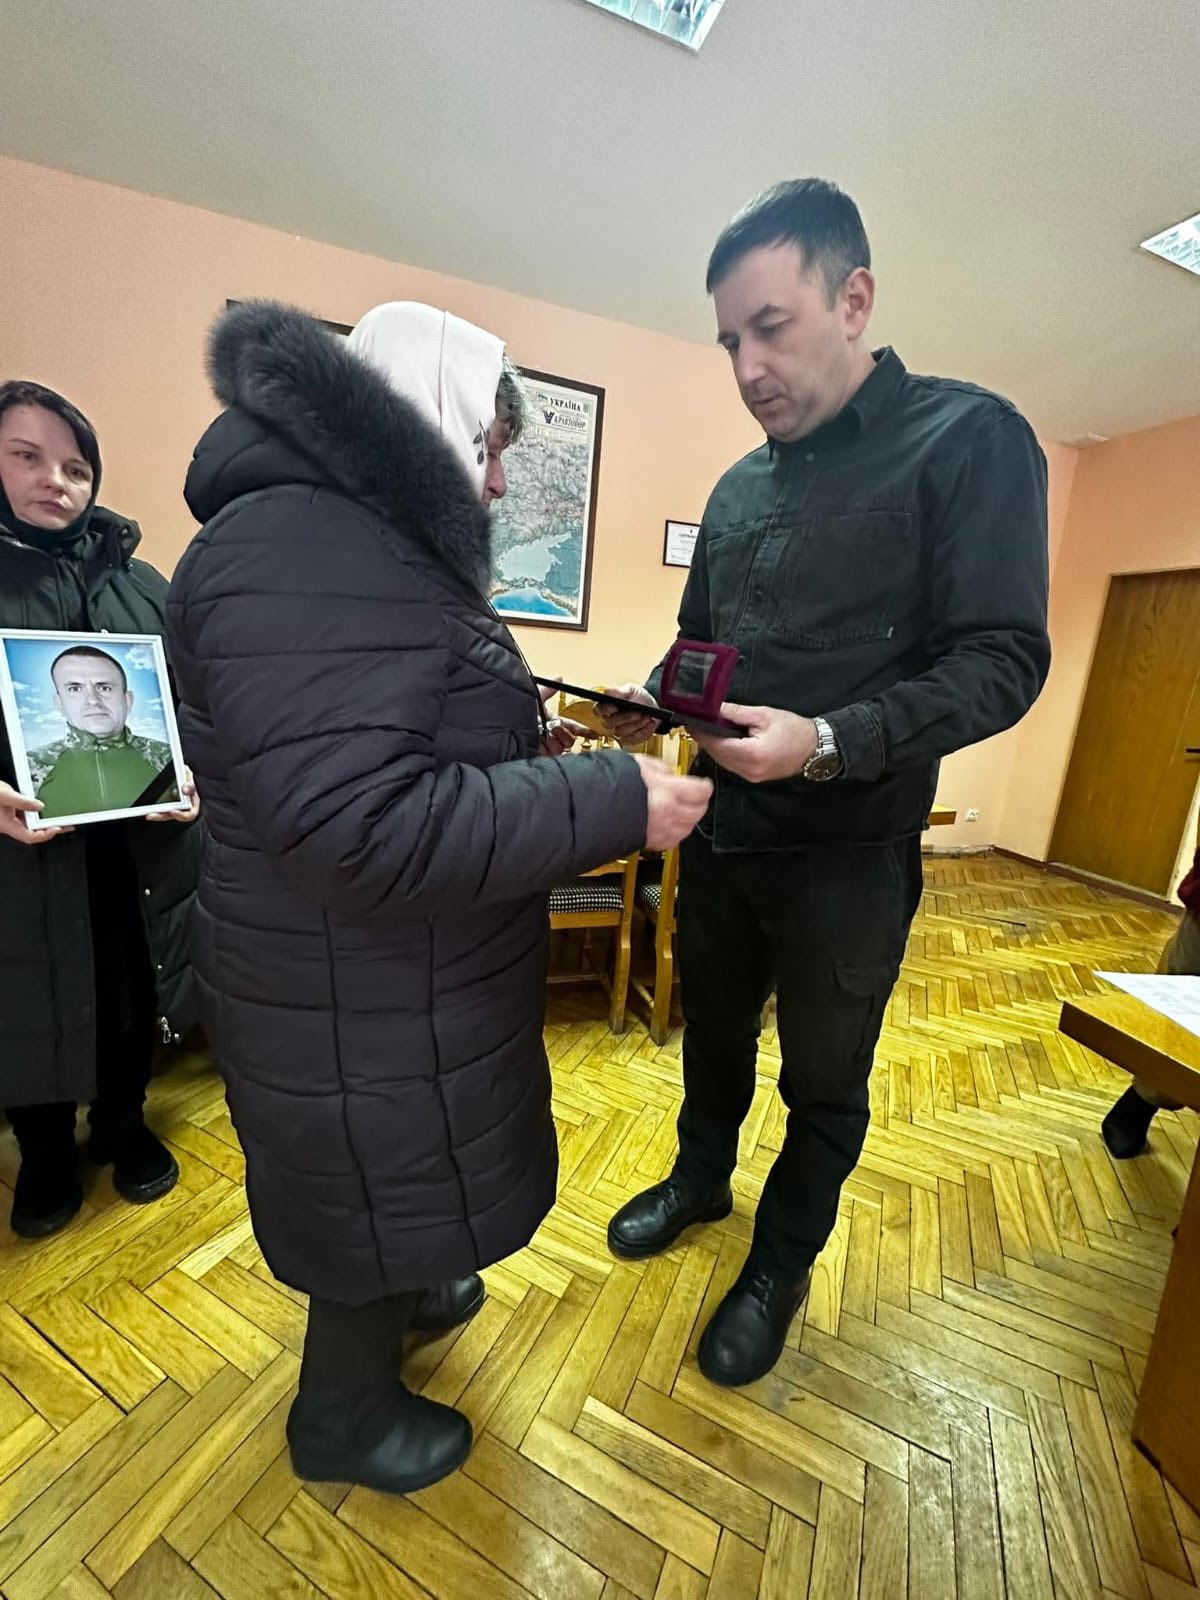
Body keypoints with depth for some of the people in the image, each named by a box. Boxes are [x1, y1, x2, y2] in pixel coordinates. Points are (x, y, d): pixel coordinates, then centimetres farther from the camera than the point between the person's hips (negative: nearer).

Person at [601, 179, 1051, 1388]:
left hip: (849, 855, -5)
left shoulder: (968, 437, -8)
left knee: (824, 1085, 16)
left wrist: (828, 741, -29)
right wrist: (655, 699, -5)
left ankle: (781, 1265, 43)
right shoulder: (738, 488, 10)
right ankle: (700, 1180, 52)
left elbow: (1003, 660, -16)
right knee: (713, 1033, 24)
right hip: (721, 833, 6)